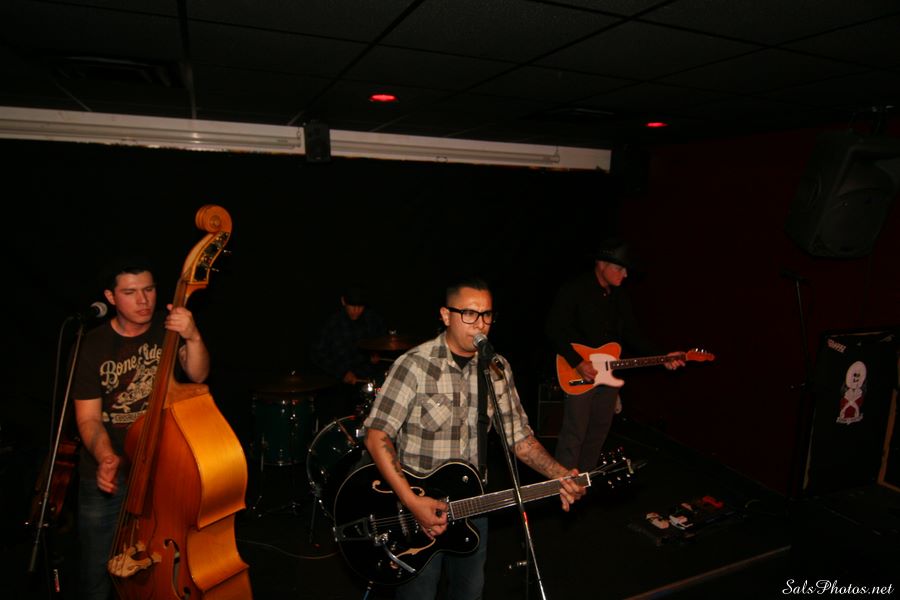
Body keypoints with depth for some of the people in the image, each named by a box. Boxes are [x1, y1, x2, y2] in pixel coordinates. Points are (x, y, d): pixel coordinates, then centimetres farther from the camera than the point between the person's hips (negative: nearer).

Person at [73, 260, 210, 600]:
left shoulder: (168, 328, -6)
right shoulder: (94, 345, -11)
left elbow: (198, 375, -19)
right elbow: (88, 417, -10)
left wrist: (193, 338, -38)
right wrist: (105, 456, -29)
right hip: (107, 474, -1)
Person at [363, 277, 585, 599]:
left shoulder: (497, 368, -3)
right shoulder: (414, 365, -20)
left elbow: (519, 436, 1)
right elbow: (376, 437, -20)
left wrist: (560, 475, -14)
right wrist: (411, 501, -27)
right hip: (417, 505, -5)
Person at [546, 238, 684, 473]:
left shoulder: (619, 296, 9)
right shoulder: (574, 290, -13)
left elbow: (632, 333, 13)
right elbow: (555, 328, -16)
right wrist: (577, 362, -21)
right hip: (578, 374, -7)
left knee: (599, 431, 15)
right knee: (574, 434, -2)